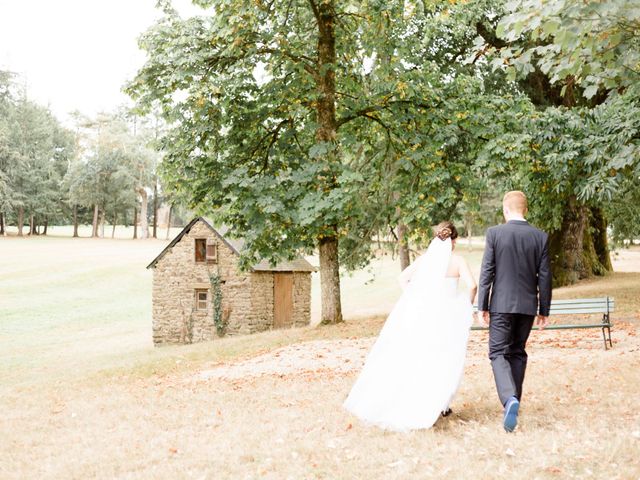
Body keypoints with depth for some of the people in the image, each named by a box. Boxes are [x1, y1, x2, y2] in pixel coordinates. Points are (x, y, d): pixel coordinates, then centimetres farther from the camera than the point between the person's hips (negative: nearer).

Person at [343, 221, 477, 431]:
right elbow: (472, 285, -13)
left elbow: (403, 277, -2)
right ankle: (439, 405, 7)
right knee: (445, 361, 9)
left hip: (420, 312, 3)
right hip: (446, 314, -3)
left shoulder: (425, 257, 6)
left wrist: (413, 299, 4)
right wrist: (468, 306, 2)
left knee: (414, 357, 11)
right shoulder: (457, 260, -3)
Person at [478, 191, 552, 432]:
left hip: (501, 304, -3)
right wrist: (544, 310, 9)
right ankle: (513, 402, 23)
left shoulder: (494, 233, -8)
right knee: (518, 352, 17)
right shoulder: (540, 237, -1)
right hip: (528, 305, 3)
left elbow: (486, 272, -8)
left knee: (499, 353, 0)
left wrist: (482, 306, -2)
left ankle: (510, 398, -23)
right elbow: (544, 276, 1)